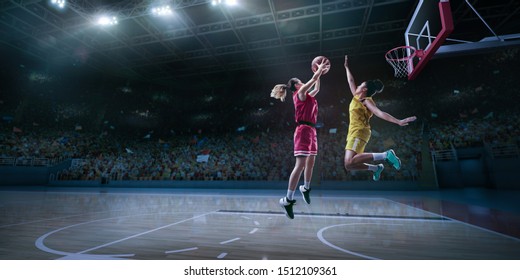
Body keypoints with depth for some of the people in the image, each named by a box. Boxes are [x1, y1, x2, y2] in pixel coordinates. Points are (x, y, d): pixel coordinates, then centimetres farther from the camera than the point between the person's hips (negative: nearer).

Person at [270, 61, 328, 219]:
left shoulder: (307, 95, 23)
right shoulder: (300, 92, -2)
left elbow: (317, 88, 37)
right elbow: (314, 78, -1)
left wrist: (319, 73, 35)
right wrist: (320, 69, 16)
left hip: (311, 130, 10)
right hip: (304, 130, -10)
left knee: (310, 162, 15)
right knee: (300, 165, -16)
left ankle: (306, 188, 33)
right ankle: (288, 200, -15)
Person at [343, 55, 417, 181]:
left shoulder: (366, 101, 0)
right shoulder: (356, 97, 22)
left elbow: (380, 113, -13)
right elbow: (351, 81, 34)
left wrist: (398, 121, -26)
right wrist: (347, 67, 40)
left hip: (359, 132, -8)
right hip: (354, 133, 8)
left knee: (349, 163, -30)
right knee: (349, 165, 3)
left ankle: (385, 155, -21)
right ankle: (376, 168, 17)